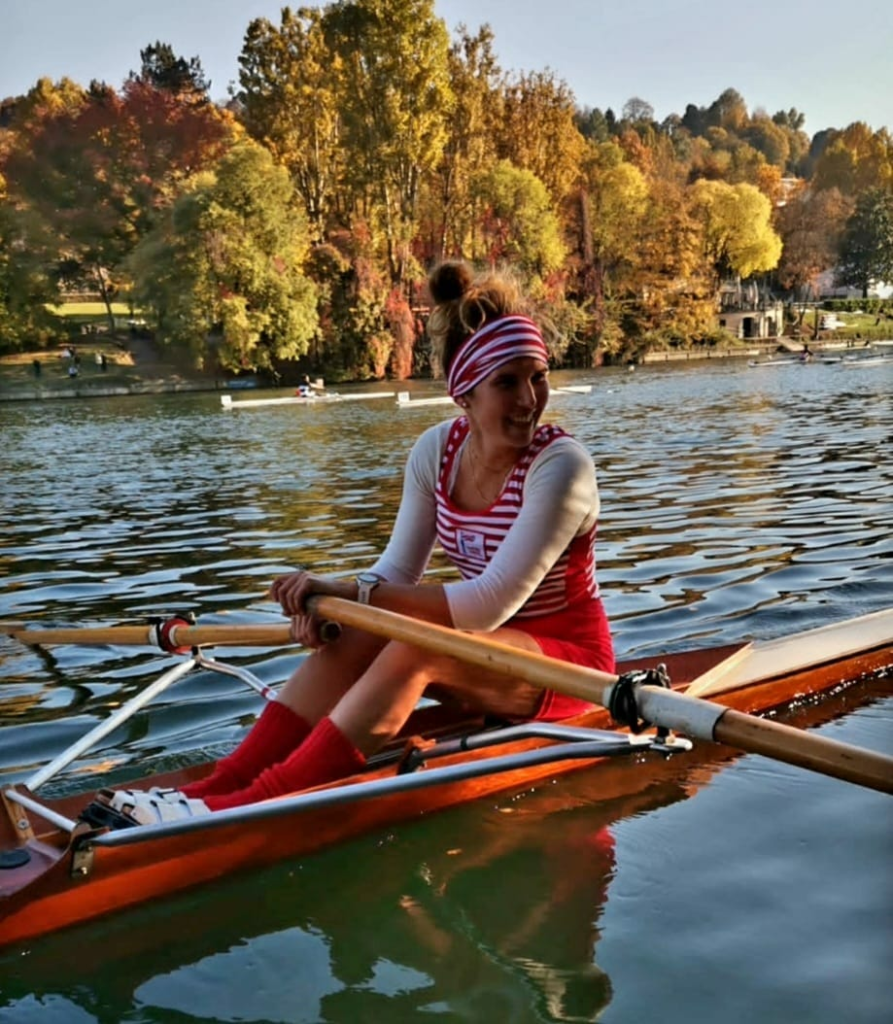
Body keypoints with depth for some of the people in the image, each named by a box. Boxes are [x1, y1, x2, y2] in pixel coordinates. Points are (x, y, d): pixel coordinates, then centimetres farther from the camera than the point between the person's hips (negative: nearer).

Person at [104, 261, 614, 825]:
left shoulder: (561, 465, -23)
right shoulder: (437, 450, -4)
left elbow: (492, 604, -29)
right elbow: (398, 569, -4)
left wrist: (350, 589, -28)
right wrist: (329, 603, -25)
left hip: (569, 655, -5)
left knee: (414, 647, -31)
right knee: (362, 631, -20)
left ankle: (257, 806, -33)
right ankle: (222, 784, -21)